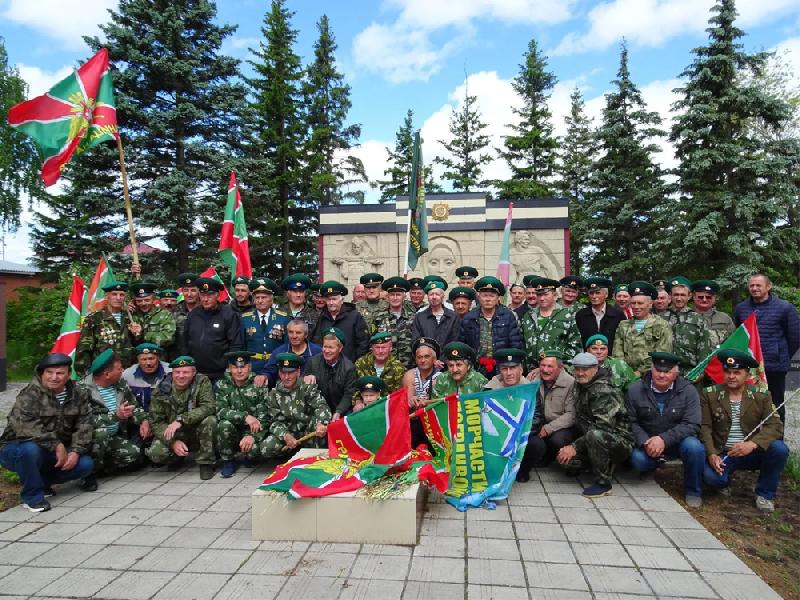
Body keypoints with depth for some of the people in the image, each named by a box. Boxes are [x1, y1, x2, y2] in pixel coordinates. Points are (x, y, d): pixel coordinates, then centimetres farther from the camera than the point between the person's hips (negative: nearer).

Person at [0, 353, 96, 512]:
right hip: (16, 449, -5)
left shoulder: (78, 393, -3)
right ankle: (32, 494, -14)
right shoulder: (29, 394, -19)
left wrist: (75, 451, -20)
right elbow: (26, 427, -33)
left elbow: (84, 424, -7)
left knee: (86, 464, -15)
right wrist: (56, 445, -35)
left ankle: (42, 481, 9)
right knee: (30, 449, -38)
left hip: (55, 452, 5)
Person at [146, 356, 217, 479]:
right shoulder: (161, 390, -8)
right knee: (156, 454, -25)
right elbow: (156, 421, -9)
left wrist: (181, 420, -37)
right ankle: (177, 457, 11)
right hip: (172, 435, 2)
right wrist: (173, 442, -25)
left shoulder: (202, 382, -13)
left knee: (209, 420, -32)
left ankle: (206, 463, -12)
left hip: (197, 432, -1)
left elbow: (209, 407, -26)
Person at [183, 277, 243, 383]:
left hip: (220, 374, -4)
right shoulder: (193, 315, 9)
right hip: (195, 373, 4)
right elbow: (185, 342, 17)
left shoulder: (229, 315, -6)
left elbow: (236, 345, -8)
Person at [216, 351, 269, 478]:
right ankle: (228, 461, -6)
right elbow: (220, 411, -15)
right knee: (224, 424, -30)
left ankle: (250, 457, 8)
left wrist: (252, 436, -28)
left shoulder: (258, 385, -5)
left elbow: (263, 418, -10)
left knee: (253, 448, -32)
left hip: (252, 432, -1)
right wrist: (245, 417, -29)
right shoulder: (222, 385, 0)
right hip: (232, 433, 2)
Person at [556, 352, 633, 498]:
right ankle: (607, 464, 10)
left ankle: (603, 482, -17)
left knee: (594, 435, -38)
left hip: (620, 442, -8)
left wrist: (575, 446, -25)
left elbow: (603, 428, -27)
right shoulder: (580, 386, 6)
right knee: (565, 459, -13)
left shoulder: (604, 392, -20)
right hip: (592, 441, 8)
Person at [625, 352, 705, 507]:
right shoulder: (635, 390, -7)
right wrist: (645, 442, -23)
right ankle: (655, 463, 14)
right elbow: (631, 422, -5)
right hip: (647, 442, 1)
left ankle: (693, 491, -5)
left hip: (677, 441, -1)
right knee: (638, 461, -28)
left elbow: (691, 425, -16)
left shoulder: (688, 391, -11)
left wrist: (664, 439, -28)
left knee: (694, 447, -32)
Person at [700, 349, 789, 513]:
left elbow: (775, 425, -12)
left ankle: (765, 494, -2)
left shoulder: (761, 396, -1)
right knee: (711, 477, -31)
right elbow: (705, 427, -5)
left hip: (751, 453, 2)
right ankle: (725, 479, 11)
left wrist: (753, 444, -30)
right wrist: (711, 454, -21)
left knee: (779, 449, -27)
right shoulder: (709, 395, -3)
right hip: (722, 454, -1)